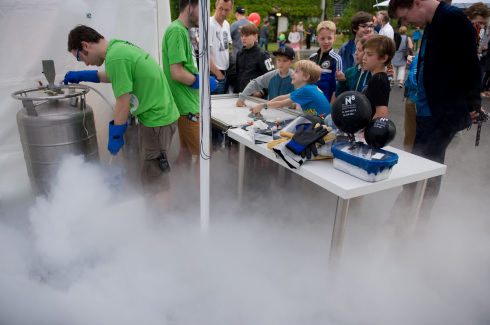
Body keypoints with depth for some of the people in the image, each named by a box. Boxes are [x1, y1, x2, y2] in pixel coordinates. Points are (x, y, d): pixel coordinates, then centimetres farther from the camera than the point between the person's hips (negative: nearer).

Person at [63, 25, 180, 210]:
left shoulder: (115, 58, -21)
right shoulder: (119, 46, 10)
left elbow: (122, 106, -18)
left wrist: (115, 137, -6)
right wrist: (81, 75, 33)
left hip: (157, 120, -10)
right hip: (160, 114, 10)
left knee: (153, 178, -2)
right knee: (149, 170, 19)